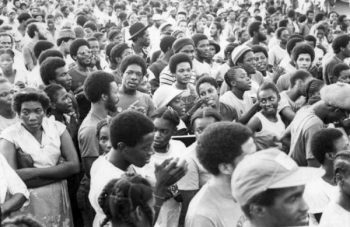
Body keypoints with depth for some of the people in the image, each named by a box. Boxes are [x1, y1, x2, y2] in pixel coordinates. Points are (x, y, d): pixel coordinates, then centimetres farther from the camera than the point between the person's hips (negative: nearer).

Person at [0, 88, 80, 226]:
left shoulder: (57, 128, 0)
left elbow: (74, 165, -7)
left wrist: (34, 171, -14)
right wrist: (58, 171, -17)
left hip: (59, 199, 3)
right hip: (28, 202, -3)